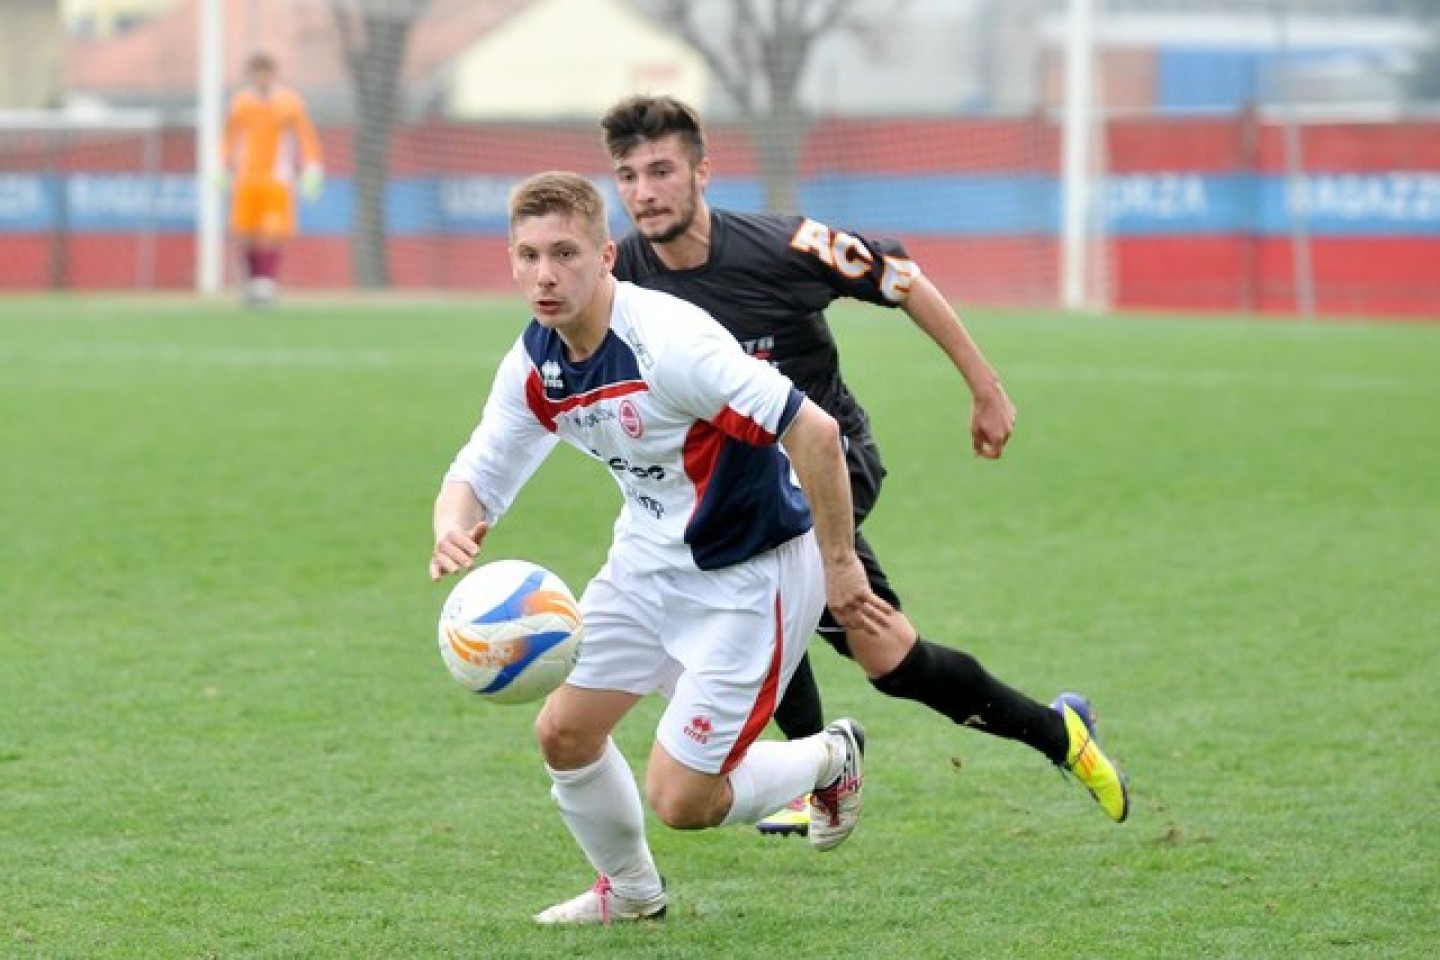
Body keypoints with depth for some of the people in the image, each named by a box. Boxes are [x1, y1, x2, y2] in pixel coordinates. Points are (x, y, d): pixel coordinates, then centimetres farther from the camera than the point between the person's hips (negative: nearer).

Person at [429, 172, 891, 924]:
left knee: (681, 801, -6)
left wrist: (838, 563, -23)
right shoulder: (534, 363, -6)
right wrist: (452, 527, -22)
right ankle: (629, 890, 35)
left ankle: (829, 759, 23)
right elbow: (478, 472, 3)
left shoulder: (668, 342, -31)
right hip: (650, 559, 8)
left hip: (748, 573, -8)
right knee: (563, 733, 8)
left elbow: (814, 431, -31)